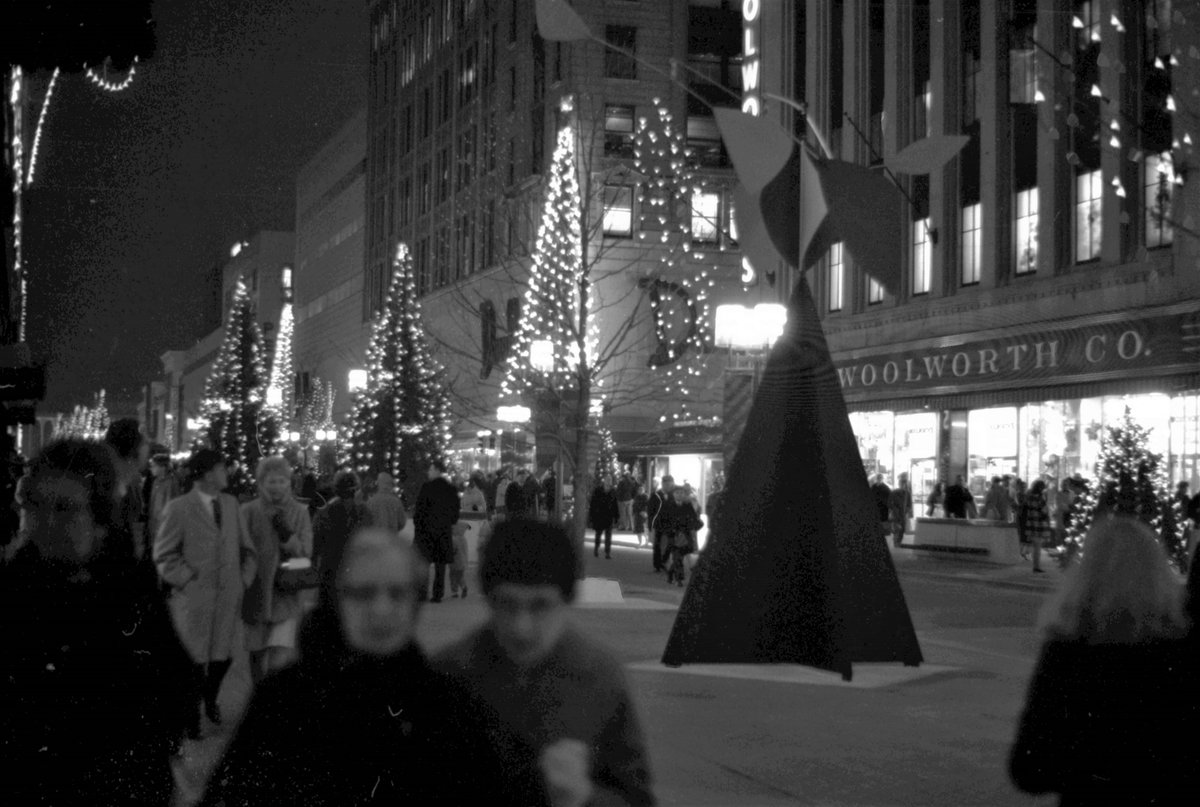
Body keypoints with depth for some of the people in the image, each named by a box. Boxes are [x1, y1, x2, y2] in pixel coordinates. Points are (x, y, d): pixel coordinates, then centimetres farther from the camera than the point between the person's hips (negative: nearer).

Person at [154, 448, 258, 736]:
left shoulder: (231, 504, 9)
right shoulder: (178, 509, -7)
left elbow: (246, 549, 17)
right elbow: (163, 555, -4)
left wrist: (244, 580, 6)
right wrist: (189, 580, -9)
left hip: (228, 597, 5)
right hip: (194, 598, -4)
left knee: (222, 657, 9)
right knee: (194, 660, 1)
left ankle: (210, 698, 37)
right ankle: (190, 718, 18)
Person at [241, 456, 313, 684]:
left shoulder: (299, 512, 2)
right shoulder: (248, 511, 0)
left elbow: (306, 553, -1)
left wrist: (286, 533, -16)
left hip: (286, 595, -1)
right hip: (255, 594, 1)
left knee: (279, 660, -15)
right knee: (257, 657, 9)